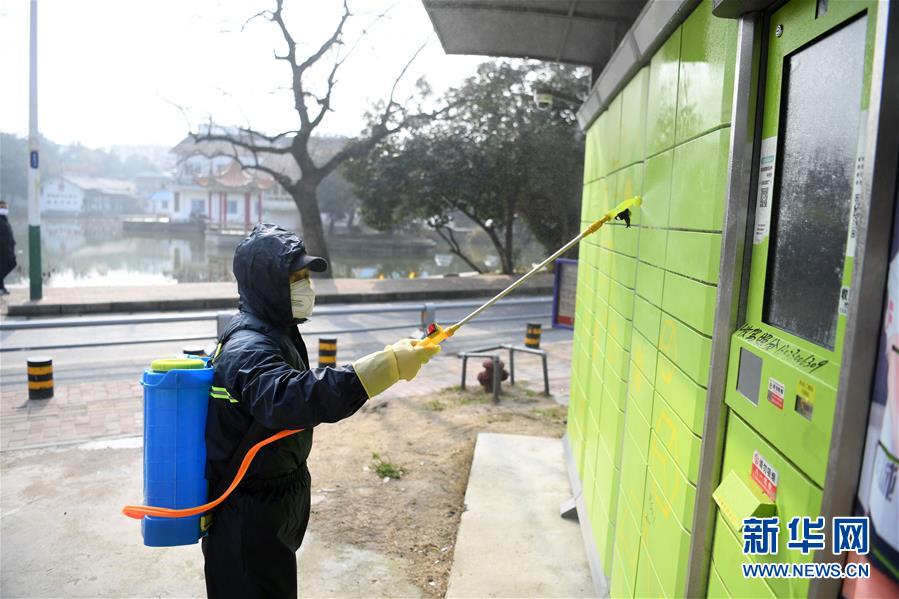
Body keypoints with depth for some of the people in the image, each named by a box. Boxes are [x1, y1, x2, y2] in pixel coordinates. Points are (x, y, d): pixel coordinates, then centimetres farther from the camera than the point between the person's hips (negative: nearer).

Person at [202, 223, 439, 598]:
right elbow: (292, 398, -47)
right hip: (246, 516, -9)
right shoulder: (248, 347, -27)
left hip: (274, 499, 9)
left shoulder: (273, 332, 6)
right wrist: (388, 364, -52)